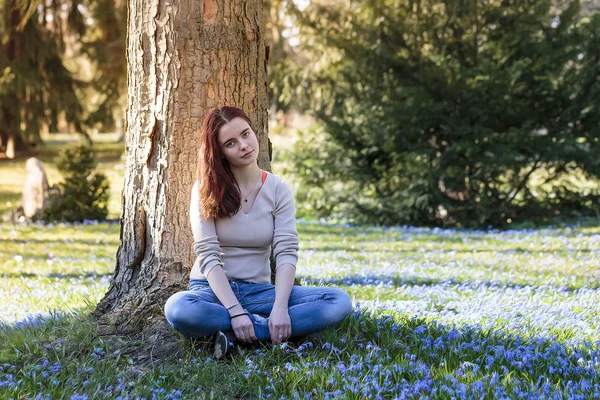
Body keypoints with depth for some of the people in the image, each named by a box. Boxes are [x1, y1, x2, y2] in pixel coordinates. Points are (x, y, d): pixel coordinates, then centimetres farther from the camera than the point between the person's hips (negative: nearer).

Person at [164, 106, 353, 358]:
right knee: (177, 309, -39)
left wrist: (280, 308, -25)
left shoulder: (278, 189, 2)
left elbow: (286, 252, -8)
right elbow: (207, 255, -13)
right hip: (212, 289, -2)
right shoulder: (206, 190, -4)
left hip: (258, 290, 3)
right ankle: (266, 327, -20)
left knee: (340, 302, -21)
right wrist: (235, 311, -26)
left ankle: (233, 335, -24)